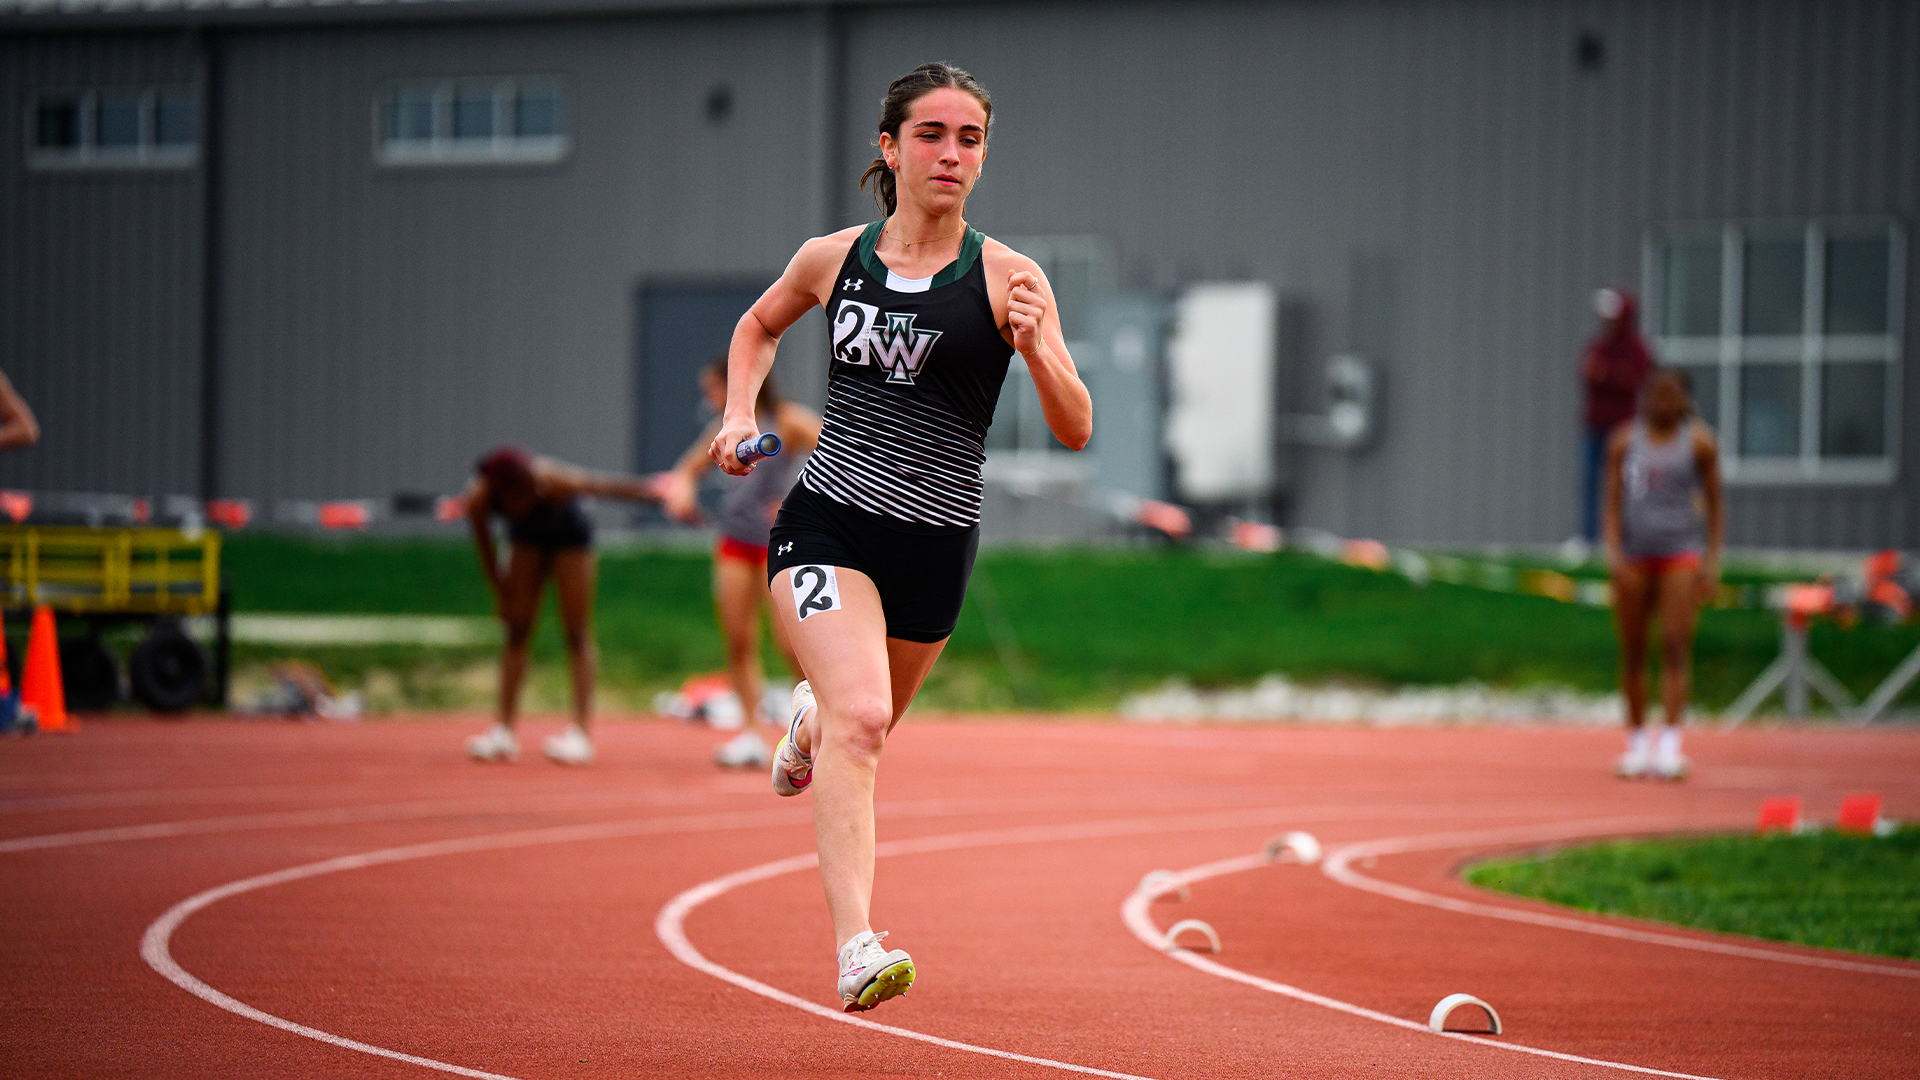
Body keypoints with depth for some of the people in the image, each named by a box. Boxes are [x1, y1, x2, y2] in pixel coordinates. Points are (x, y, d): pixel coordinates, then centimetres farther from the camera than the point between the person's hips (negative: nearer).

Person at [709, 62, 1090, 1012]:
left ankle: (810, 717, 61)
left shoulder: (1006, 279, -5)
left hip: (934, 546, 1)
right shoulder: (832, 259, 1)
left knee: (864, 724, 22)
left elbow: (1076, 431, -9)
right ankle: (855, 950, -29)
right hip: (826, 520, -1)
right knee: (860, 719, -22)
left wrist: (1035, 349, -26)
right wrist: (739, 412, 7)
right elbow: (759, 325, 24)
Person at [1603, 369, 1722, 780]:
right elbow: (1613, 502, 5)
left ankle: (1670, 743, -17)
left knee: (1675, 646, -12)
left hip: (1681, 550, -2)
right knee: (1632, 650, 5)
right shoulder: (1624, 440, 6)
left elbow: (1715, 505, 8)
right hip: (1634, 553, 2)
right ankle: (1637, 740, 16)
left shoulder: (1699, 442, 3)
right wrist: (1614, 552, -8)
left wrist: (1712, 560, 1)